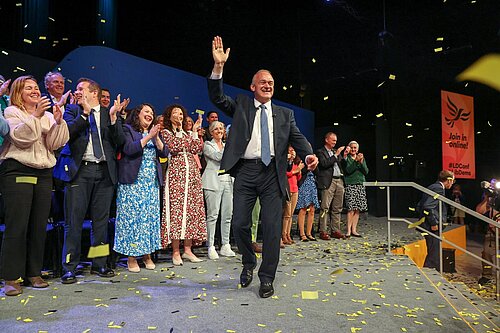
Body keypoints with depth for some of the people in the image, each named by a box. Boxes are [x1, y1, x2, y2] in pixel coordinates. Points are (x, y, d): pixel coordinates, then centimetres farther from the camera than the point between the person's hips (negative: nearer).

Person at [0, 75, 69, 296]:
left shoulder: (47, 115, 16)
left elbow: (54, 144, 6)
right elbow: (20, 137, -12)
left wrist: (58, 122, -7)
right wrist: (35, 116, -20)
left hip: (44, 174, 4)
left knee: (39, 225, 4)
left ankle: (34, 273, 15)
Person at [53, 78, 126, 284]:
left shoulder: (109, 113, 11)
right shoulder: (73, 110, 9)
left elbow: (120, 141, 2)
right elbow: (67, 133, -9)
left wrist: (113, 117, -9)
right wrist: (85, 113, -13)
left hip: (104, 170, 2)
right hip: (80, 169, -1)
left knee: (101, 220, 8)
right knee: (73, 221, 1)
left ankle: (99, 264, 21)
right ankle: (69, 268, 12)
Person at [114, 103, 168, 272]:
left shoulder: (155, 132, 18)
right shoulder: (128, 130, 2)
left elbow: (164, 153, 8)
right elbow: (129, 149, -14)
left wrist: (156, 138, -7)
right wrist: (148, 137, -14)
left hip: (152, 182, 5)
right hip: (133, 182, -5)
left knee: (151, 217, 5)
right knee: (131, 217, -4)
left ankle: (147, 254, 15)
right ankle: (131, 257, 4)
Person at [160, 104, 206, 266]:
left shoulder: (187, 133, 23)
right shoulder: (166, 132, 7)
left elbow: (197, 149, 8)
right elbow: (173, 146, -11)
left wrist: (195, 130, 7)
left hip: (192, 173, 6)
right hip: (176, 173, -5)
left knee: (192, 209, 2)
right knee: (176, 210, -9)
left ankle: (188, 249, 9)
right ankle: (176, 252, -3)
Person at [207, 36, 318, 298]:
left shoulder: (284, 114, 16)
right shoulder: (241, 105, 13)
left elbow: (298, 138, 5)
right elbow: (217, 98, 1)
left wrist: (308, 155, -16)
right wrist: (218, 66, -11)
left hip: (272, 174, 1)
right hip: (245, 171, 0)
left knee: (272, 227, -1)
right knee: (240, 224, 2)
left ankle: (266, 277, 13)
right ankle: (249, 264, 29)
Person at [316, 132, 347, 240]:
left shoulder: (336, 152, 21)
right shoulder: (320, 152, 1)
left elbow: (343, 165, 19)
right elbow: (324, 164, -15)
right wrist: (336, 155, -12)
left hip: (339, 181, 7)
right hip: (328, 182, -7)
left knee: (337, 208, 8)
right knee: (325, 208, -7)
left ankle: (335, 231, 14)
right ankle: (323, 231, -3)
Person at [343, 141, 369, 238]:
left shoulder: (362, 158, 16)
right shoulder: (346, 158, 2)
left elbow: (366, 172, 6)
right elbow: (348, 170, -13)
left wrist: (361, 162, -7)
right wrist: (356, 161, -19)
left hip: (360, 185, 5)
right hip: (350, 185, -5)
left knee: (358, 209, 3)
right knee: (351, 209, -11)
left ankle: (354, 230, 10)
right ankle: (348, 230, -5)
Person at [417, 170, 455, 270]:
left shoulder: (433, 187, 17)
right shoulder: (438, 188, -14)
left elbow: (419, 206, 20)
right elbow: (428, 207, -25)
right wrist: (434, 223, -19)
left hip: (428, 226, 11)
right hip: (432, 228, -11)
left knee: (433, 254, 18)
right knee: (434, 256, -7)